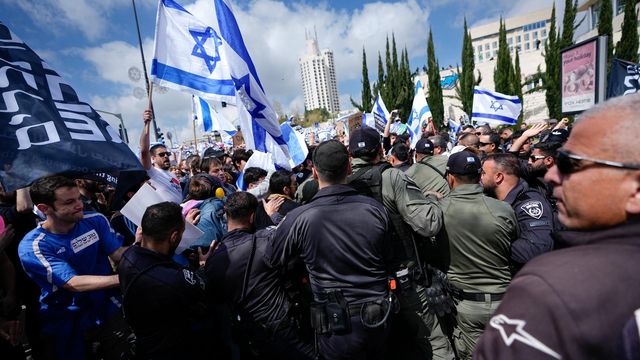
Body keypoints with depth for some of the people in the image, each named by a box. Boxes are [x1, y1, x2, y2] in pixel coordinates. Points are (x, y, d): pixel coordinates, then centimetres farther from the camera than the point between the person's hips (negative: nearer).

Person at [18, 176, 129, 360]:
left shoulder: (96, 220, -5)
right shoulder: (32, 246, -16)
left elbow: (118, 254, -10)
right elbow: (74, 283, -24)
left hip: (107, 302, 2)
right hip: (68, 318, -2)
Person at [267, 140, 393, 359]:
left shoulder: (299, 219, -21)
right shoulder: (375, 209, -13)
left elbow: (272, 261, -4)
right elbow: (387, 255, 3)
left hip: (337, 325, -3)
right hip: (378, 319, 3)